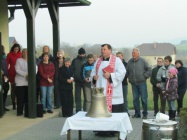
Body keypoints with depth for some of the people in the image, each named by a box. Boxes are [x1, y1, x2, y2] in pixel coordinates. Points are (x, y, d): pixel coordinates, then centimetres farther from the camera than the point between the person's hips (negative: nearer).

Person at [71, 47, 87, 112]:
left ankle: (85, 110, 11)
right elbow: (72, 70, 5)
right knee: (77, 97, 8)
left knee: (86, 97, 3)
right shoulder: (75, 60, 5)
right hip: (77, 81, 2)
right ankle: (78, 111, 16)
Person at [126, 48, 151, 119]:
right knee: (135, 98, 7)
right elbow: (127, 71, 18)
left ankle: (145, 113, 9)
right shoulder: (130, 62, 5)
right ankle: (137, 113, 16)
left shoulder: (142, 61, -4)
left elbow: (149, 70, -1)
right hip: (133, 83, 4)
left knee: (144, 98, 0)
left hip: (142, 83, -3)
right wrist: (129, 78, 10)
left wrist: (144, 76, -5)